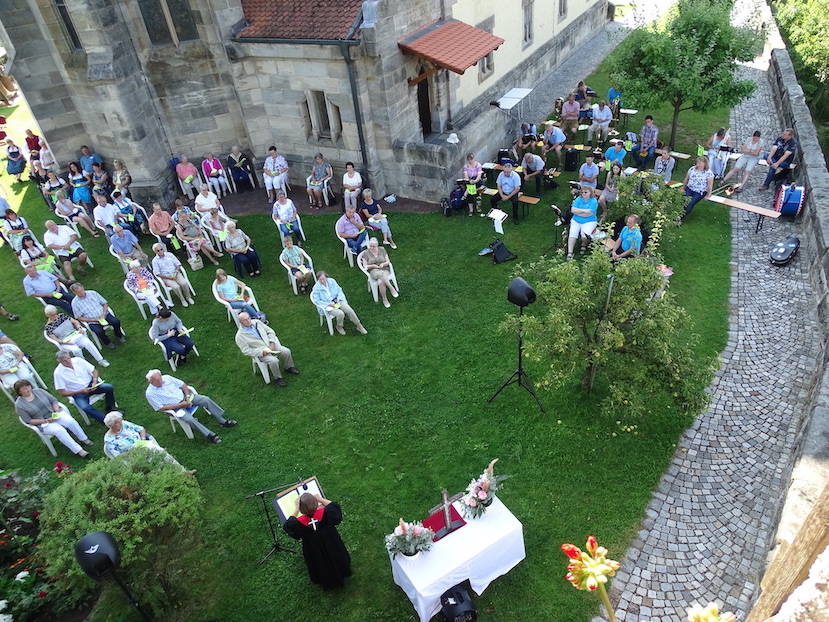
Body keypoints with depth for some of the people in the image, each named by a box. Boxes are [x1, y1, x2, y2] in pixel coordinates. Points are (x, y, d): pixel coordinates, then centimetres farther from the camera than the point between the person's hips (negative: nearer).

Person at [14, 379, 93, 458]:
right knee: (60, 430, -30)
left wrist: (57, 411, -13)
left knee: (71, 421, -25)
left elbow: (54, 401, 5)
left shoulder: (38, 391, 0)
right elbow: (28, 421, -8)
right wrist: (46, 420, -17)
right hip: (43, 423, -3)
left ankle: (84, 439, -12)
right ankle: (78, 450, -30)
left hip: (55, 413, 3)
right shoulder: (19, 405, -7)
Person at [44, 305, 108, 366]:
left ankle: (100, 360, -23)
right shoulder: (48, 327, -2)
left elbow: (75, 321, 7)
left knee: (88, 342, -25)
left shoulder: (62, 316, 5)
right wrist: (64, 342, -20)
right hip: (65, 342, -3)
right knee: (76, 350, -34)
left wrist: (79, 328, -12)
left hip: (75, 335, 3)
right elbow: (55, 339, -5)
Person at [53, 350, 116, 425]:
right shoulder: (58, 373, -12)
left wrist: (94, 382, -15)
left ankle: (110, 409, -2)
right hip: (77, 393, -3)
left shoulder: (78, 360, -5)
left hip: (90, 384, 3)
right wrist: (81, 391, -18)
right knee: (85, 407, -34)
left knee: (109, 387, -23)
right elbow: (62, 393, -9)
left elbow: (94, 371, 4)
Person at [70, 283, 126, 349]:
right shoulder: (75, 302, -3)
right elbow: (79, 318, -2)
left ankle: (118, 335, 6)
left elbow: (104, 303, 8)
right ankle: (107, 342, 1)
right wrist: (94, 320, -14)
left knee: (116, 322, -26)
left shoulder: (92, 293, 3)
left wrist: (104, 314, -10)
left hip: (104, 315, 2)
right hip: (92, 322, -2)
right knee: (99, 332, -32)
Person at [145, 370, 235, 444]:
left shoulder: (166, 378, -3)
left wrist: (188, 395, -12)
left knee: (206, 399, -14)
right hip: (176, 408, -4)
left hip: (184, 397, 4)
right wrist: (180, 405, -19)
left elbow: (182, 384, 5)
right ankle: (210, 435, -21)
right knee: (189, 419, -30)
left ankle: (222, 421, -6)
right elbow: (161, 407, -14)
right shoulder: (150, 393, -13)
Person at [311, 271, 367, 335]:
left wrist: (339, 298, -10)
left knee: (349, 310, -19)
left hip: (337, 301, 4)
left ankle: (359, 326, -5)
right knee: (340, 313, -29)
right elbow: (317, 301, -11)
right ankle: (339, 327, 0)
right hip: (327, 305, -4)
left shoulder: (332, 281, -2)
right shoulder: (316, 288, -11)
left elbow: (339, 290, 8)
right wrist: (328, 304, -18)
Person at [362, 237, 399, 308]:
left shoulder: (382, 250, 7)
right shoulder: (366, 253, 4)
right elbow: (365, 266, 3)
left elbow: (388, 262, 9)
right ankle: (391, 288, -35)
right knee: (381, 274, -40)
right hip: (374, 271, -1)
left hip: (384, 270, 1)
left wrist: (383, 264, -14)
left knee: (380, 281, -35)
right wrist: (372, 266, -16)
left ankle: (384, 299, -27)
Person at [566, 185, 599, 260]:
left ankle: (584, 245, 4)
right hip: (576, 221, 3)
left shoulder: (593, 201, -6)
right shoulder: (579, 199, 7)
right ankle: (570, 252, -26)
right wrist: (583, 210, -16)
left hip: (589, 222, -3)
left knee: (584, 234, -30)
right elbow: (573, 210, -5)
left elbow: (589, 214, -17)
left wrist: (577, 212, -9)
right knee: (572, 233, -23)